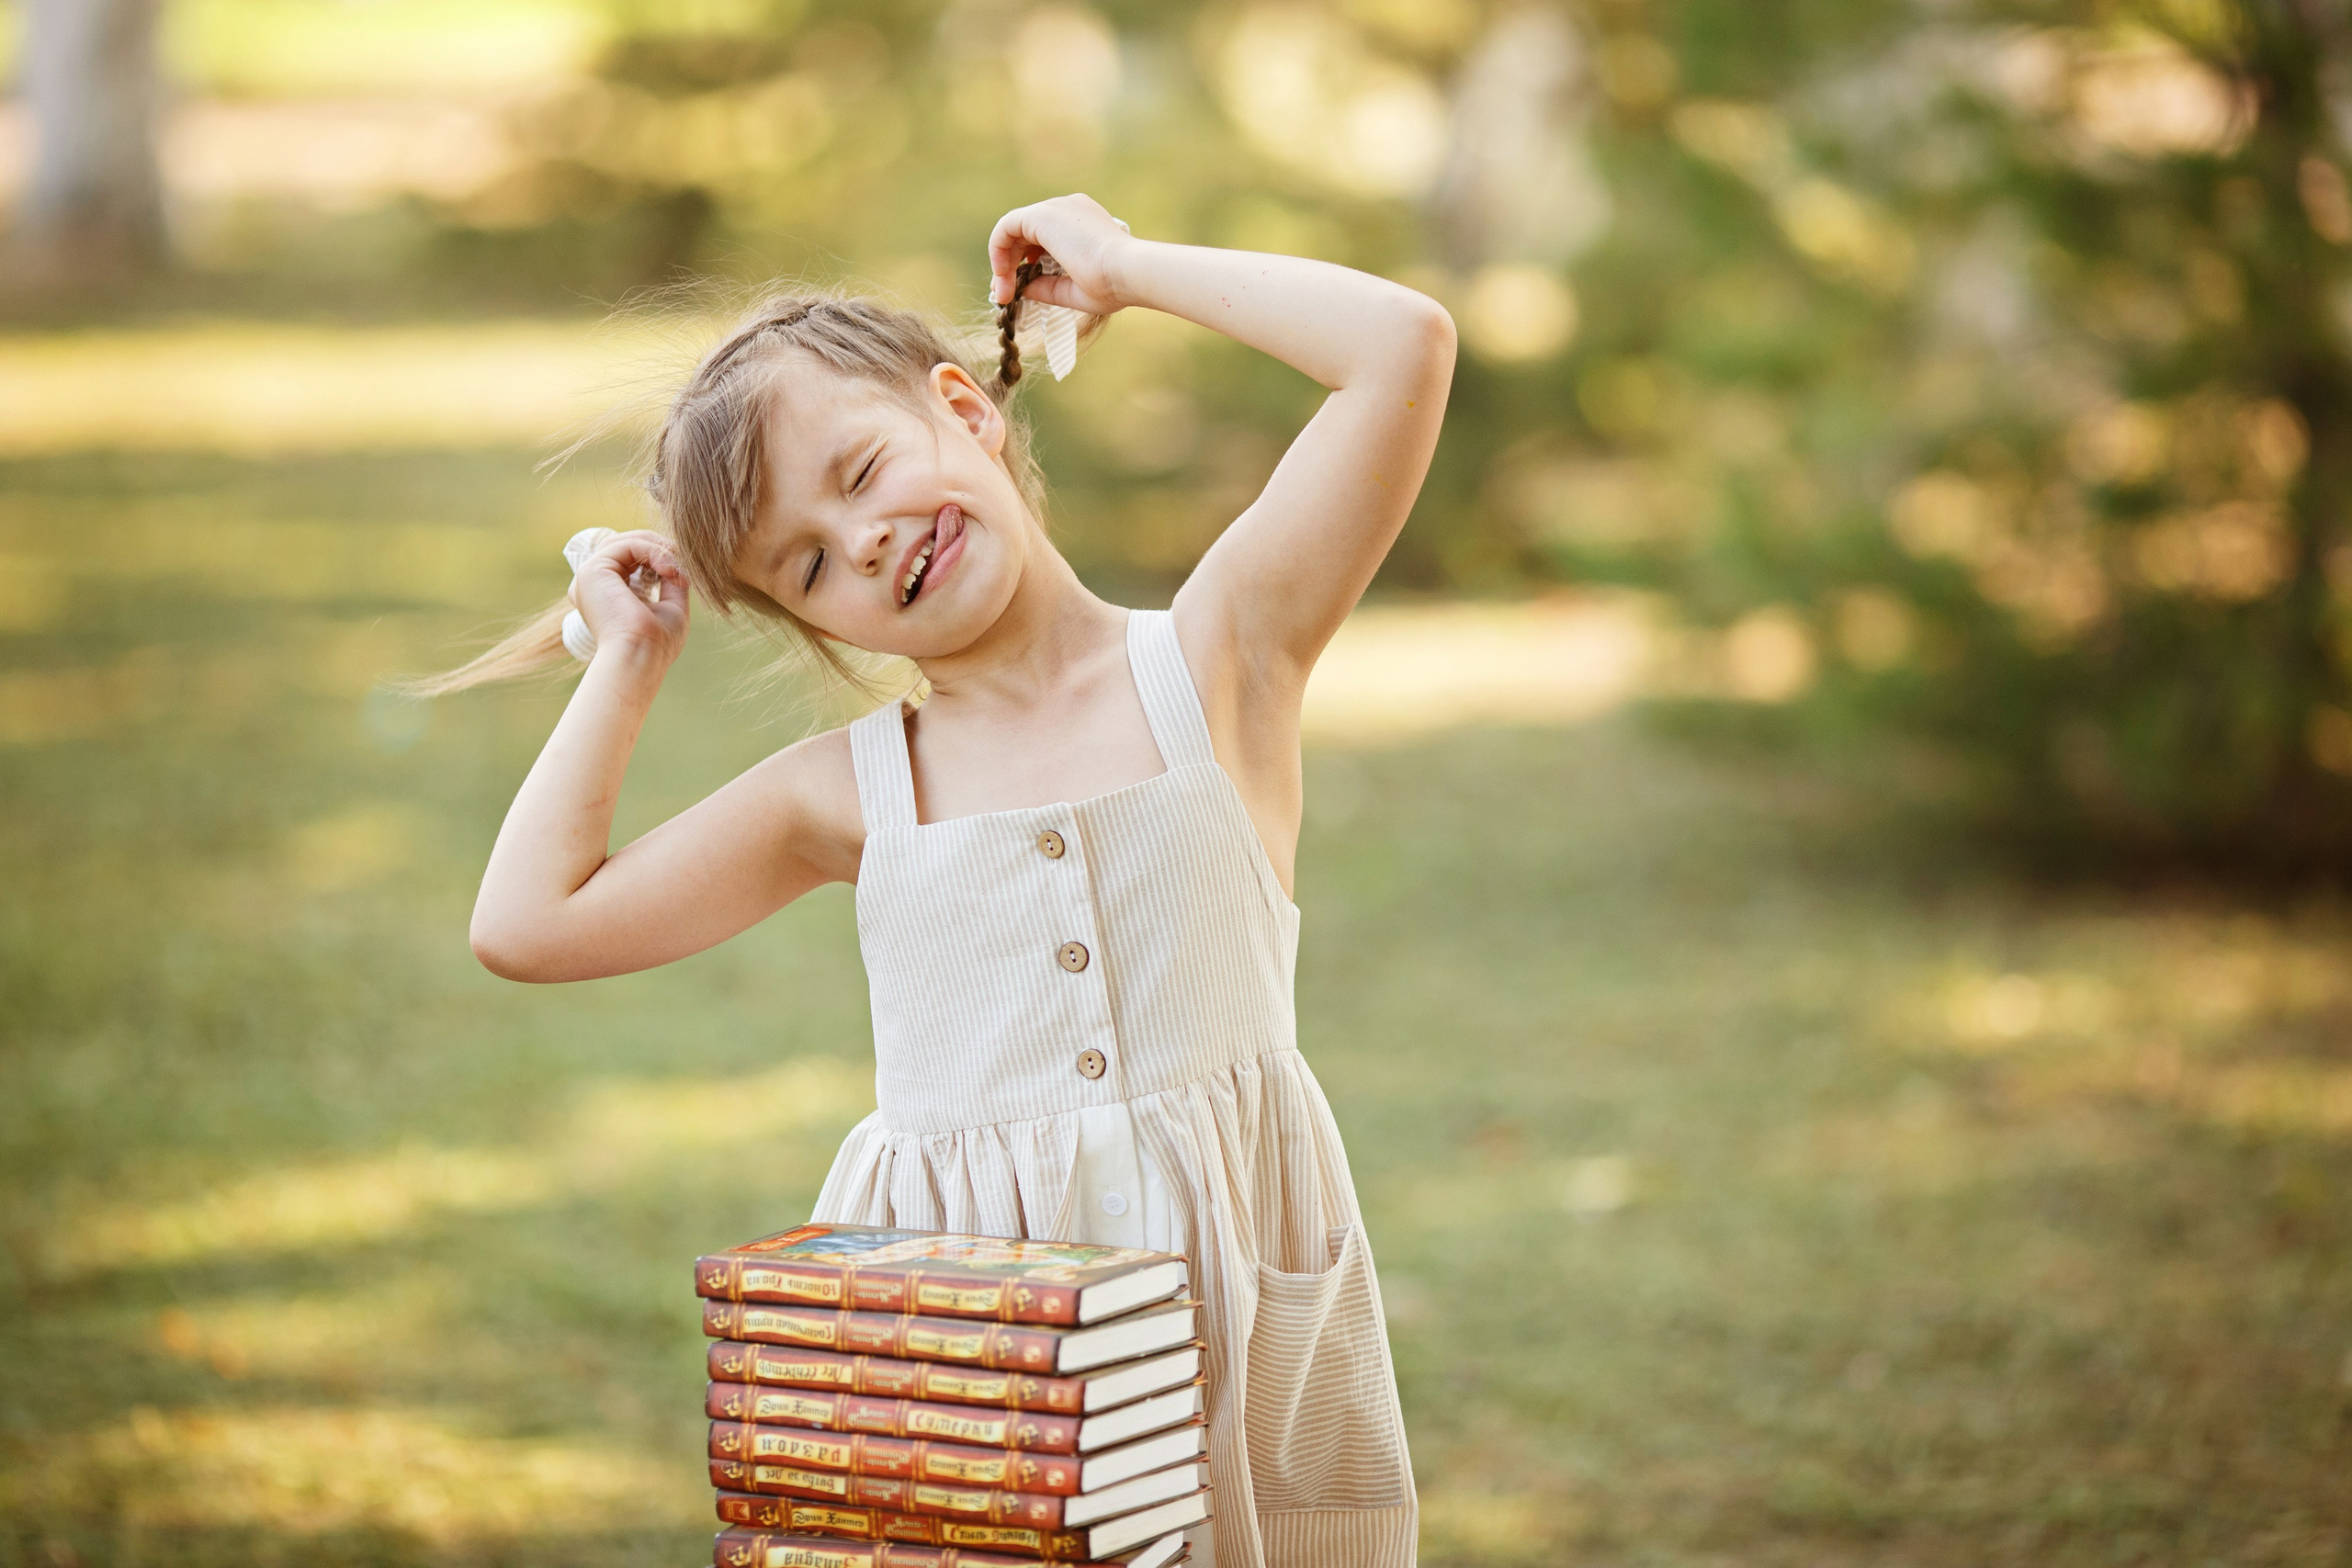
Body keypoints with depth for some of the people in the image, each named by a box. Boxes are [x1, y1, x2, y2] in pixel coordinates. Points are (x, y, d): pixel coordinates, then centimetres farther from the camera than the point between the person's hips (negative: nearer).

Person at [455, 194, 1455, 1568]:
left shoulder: (1216, 657, 0)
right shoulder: (848, 796, 7)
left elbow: (1406, 347, -9)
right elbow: (528, 924, 8)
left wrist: (1126, 267, 0)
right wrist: (628, 667, 13)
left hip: (1225, 1294, -1)